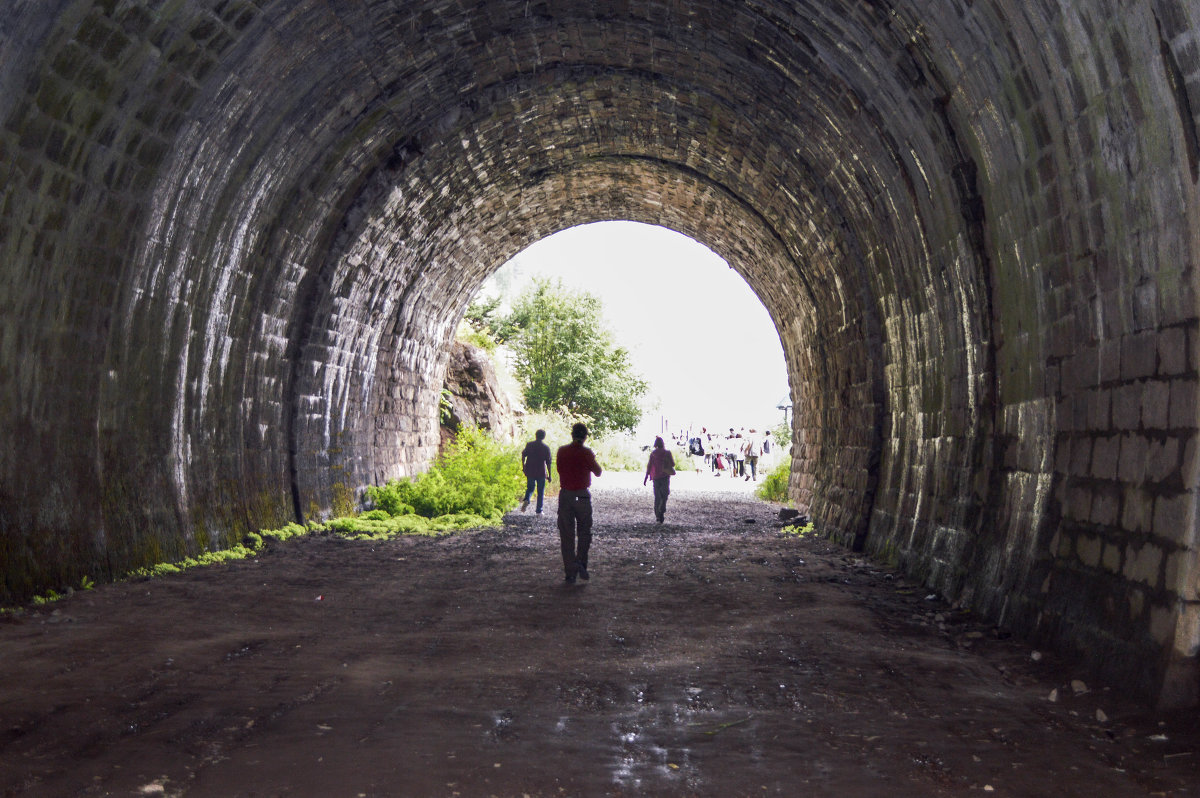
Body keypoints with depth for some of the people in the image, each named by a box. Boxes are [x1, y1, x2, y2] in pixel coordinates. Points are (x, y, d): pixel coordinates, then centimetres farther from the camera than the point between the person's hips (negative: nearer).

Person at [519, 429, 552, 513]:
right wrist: (549, 474, 2)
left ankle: (526, 499, -11)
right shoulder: (546, 448, -4)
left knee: (530, 487, 19)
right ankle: (539, 511, 9)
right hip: (541, 472, -2)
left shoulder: (529, 445, 0)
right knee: (540, 491, 9)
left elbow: (523, 455, 0)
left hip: (530, 471, 2)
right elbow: (548, 462, -4)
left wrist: (523, 466, 13)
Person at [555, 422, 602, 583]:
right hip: (582, 496, -2)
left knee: (566, 535, 6)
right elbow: (598, 472, 3)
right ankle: (581, 564, -8)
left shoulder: (562, 451, 0)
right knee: (584, 532, 12)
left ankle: (570, 573, 5)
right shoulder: (586, 453, -8)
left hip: (565, 495, 2)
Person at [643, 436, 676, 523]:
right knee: (665, 494, 8)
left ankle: (657, 515, 5)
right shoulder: (667, 453, -4)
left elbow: (649, 466, -3)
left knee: (657, 496, 9)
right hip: (665, 476, -1)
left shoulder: (653, 454, -2)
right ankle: (662, 511, -13)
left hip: (656, 476, 1)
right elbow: (673, 464, 0)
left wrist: (646, 477, 2)